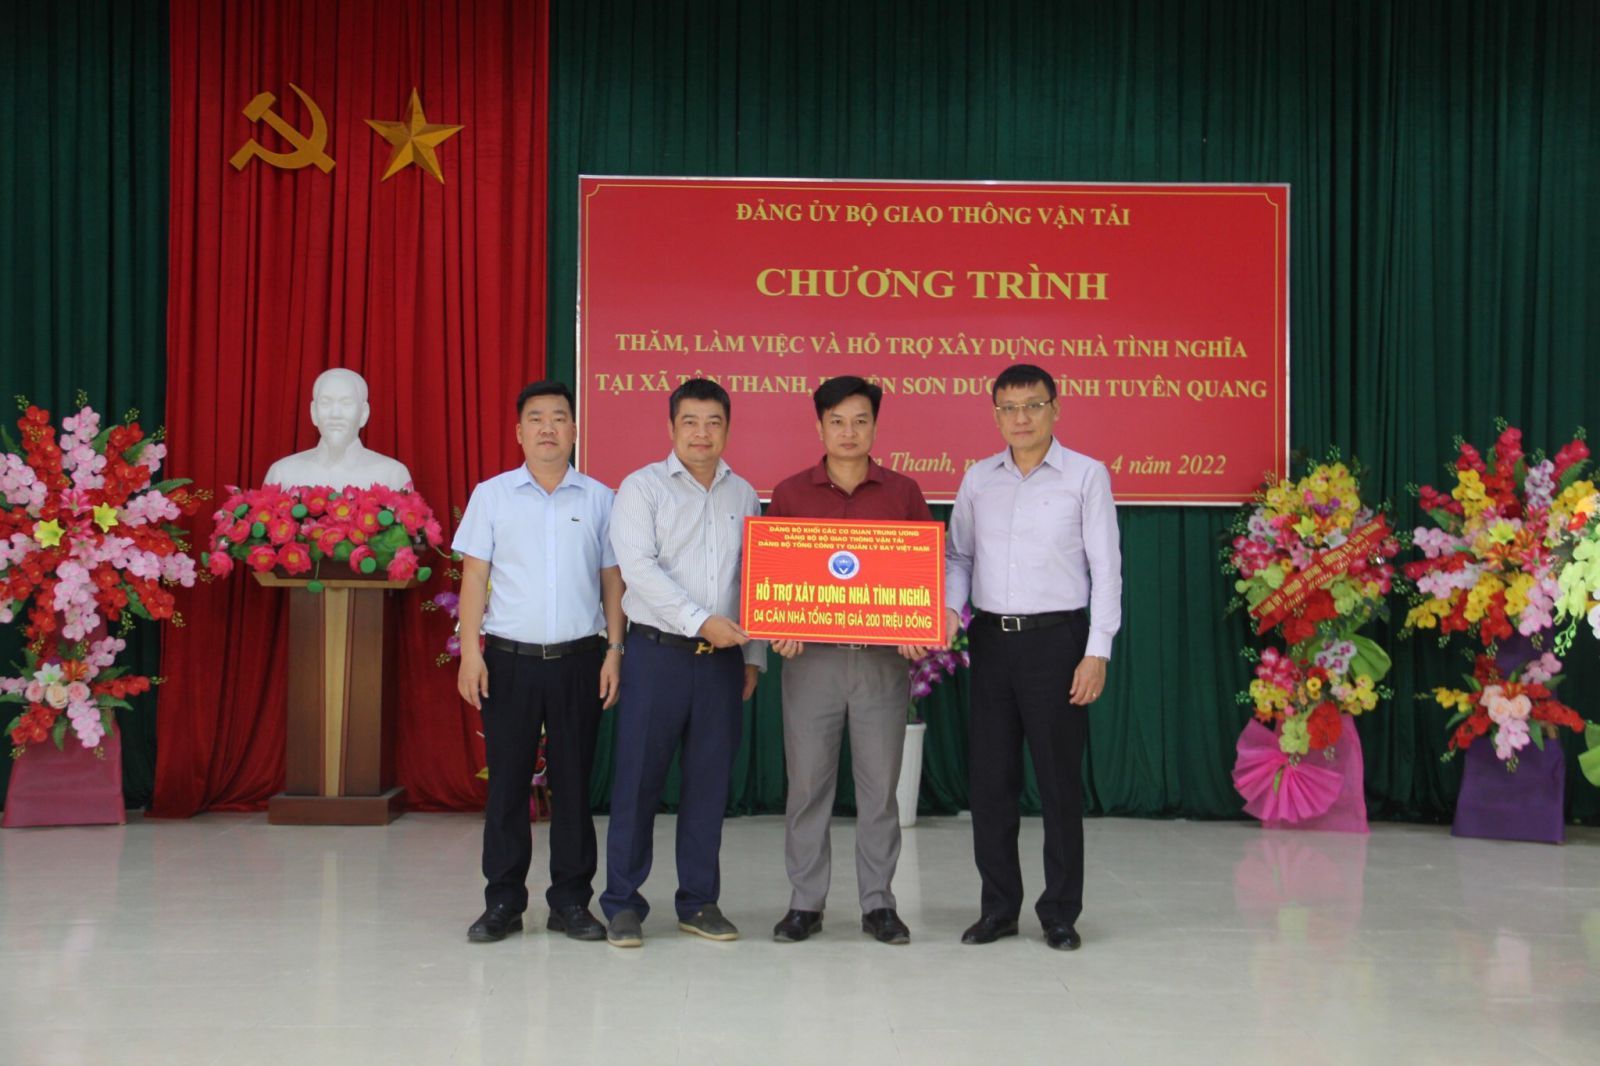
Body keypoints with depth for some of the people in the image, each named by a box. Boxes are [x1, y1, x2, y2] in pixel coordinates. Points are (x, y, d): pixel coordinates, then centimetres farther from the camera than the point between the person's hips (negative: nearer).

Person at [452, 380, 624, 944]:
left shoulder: (599, 499, 7)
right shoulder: (491, 496, 6)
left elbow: (612, 580, 9)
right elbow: (474, 578, 4)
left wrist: (614, 650, 2)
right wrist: (470, 651, -4)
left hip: (578, 659, 1)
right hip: (510, 659, 0)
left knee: (573, 781, 4)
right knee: (506, 781, 3)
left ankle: (570, 901, 14)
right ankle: (503, 902, 13)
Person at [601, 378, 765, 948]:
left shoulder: (743, 494, 13)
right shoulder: (642, 487, 0)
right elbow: (638, 566, -11)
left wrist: (753, 655, 10)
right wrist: (701, 621, -18)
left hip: (722, 660, 4)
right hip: (657, 654, -4)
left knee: (710, 782, 8)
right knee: (638, 779, -1)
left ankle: (700, 902, 18)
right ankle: (622, 904, 9)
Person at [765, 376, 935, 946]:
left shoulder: (903, 492, 6)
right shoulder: (790, 493, 6)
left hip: (884, 658, 0)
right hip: (810, 657, 0)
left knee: (879, 784, 5)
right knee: (807, 781, 4)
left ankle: (878, 903, 15)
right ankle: (805, 902, 15)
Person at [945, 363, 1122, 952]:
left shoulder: (1086, 475, -1)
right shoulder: (978, 478, 10)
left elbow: (1106, 568, -3)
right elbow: (958, 554, 17)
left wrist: (1097, 652, -9)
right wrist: (949, 607, -3)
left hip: (1056, 638, -4)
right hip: (991, 638, 4)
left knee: (1060, 779, 1)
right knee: (990, 777, 7)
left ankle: (1060, 912, 12)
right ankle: (999, 907, 18)